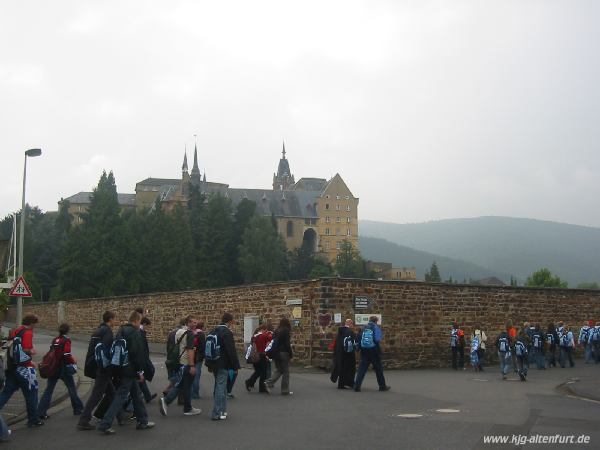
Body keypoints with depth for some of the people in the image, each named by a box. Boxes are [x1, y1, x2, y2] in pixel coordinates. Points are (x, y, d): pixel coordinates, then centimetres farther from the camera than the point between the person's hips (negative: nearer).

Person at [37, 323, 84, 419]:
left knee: (48, 390, 6)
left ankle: (41, 412, 0)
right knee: (72, 388, 10)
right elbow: (66, 355, -19)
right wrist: (73, 361, 0)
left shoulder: (54, 340, 8)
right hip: (63, 368, -5)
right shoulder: (66, 340, -11)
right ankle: (78, 409, 20)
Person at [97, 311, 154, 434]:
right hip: (130, 370, -9)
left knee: (136, 395, 18)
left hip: (121, 369, 9)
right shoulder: (135, 333, -15)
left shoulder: (121, 331, 12)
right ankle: (105, 424, -8)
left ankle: (142, 421, 26)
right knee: (121, 397, -6)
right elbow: (138, 354, -20)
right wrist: (140, 371, -13)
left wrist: (117, 368, 23)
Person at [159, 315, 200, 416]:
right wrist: (192, 366, -24)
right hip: (187, 364, -8)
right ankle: (188, 409, 13)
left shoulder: (178, 331, 13)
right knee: (187, 386, 3)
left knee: (178, 385, 11)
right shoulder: (189, 333, -15)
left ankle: (165, 400, -7)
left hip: (178, 362, 8)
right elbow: (190, 350, -22)